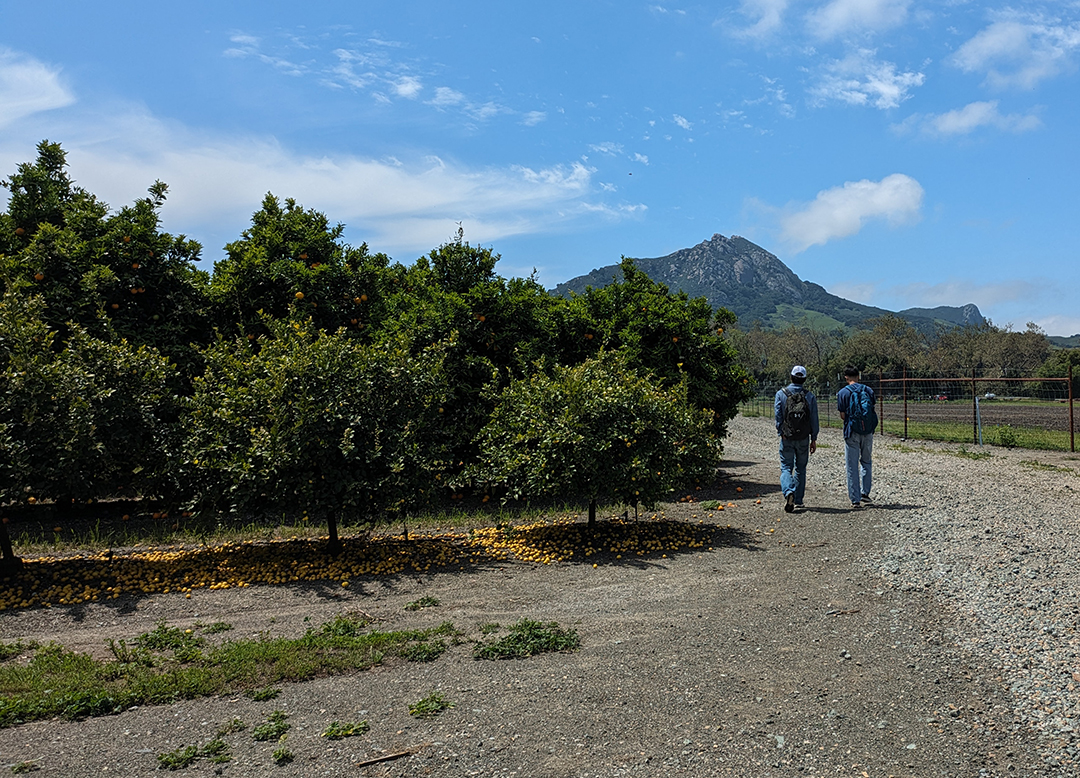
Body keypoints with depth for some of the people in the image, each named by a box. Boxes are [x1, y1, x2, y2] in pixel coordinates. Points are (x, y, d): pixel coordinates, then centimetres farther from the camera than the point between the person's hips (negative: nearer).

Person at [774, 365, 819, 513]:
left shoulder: (781, 394, -4)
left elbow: (778, 416, -7)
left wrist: (781, 433, -1)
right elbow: (814, 419, 2)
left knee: (786, 467, 3)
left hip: (787, 438, -1)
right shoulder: (810, 396, 0)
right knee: (801, 468, 13)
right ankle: (798, 500, 16)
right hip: (803, 438, 2)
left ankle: (788, 492, -23)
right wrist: (814, 439, 8)